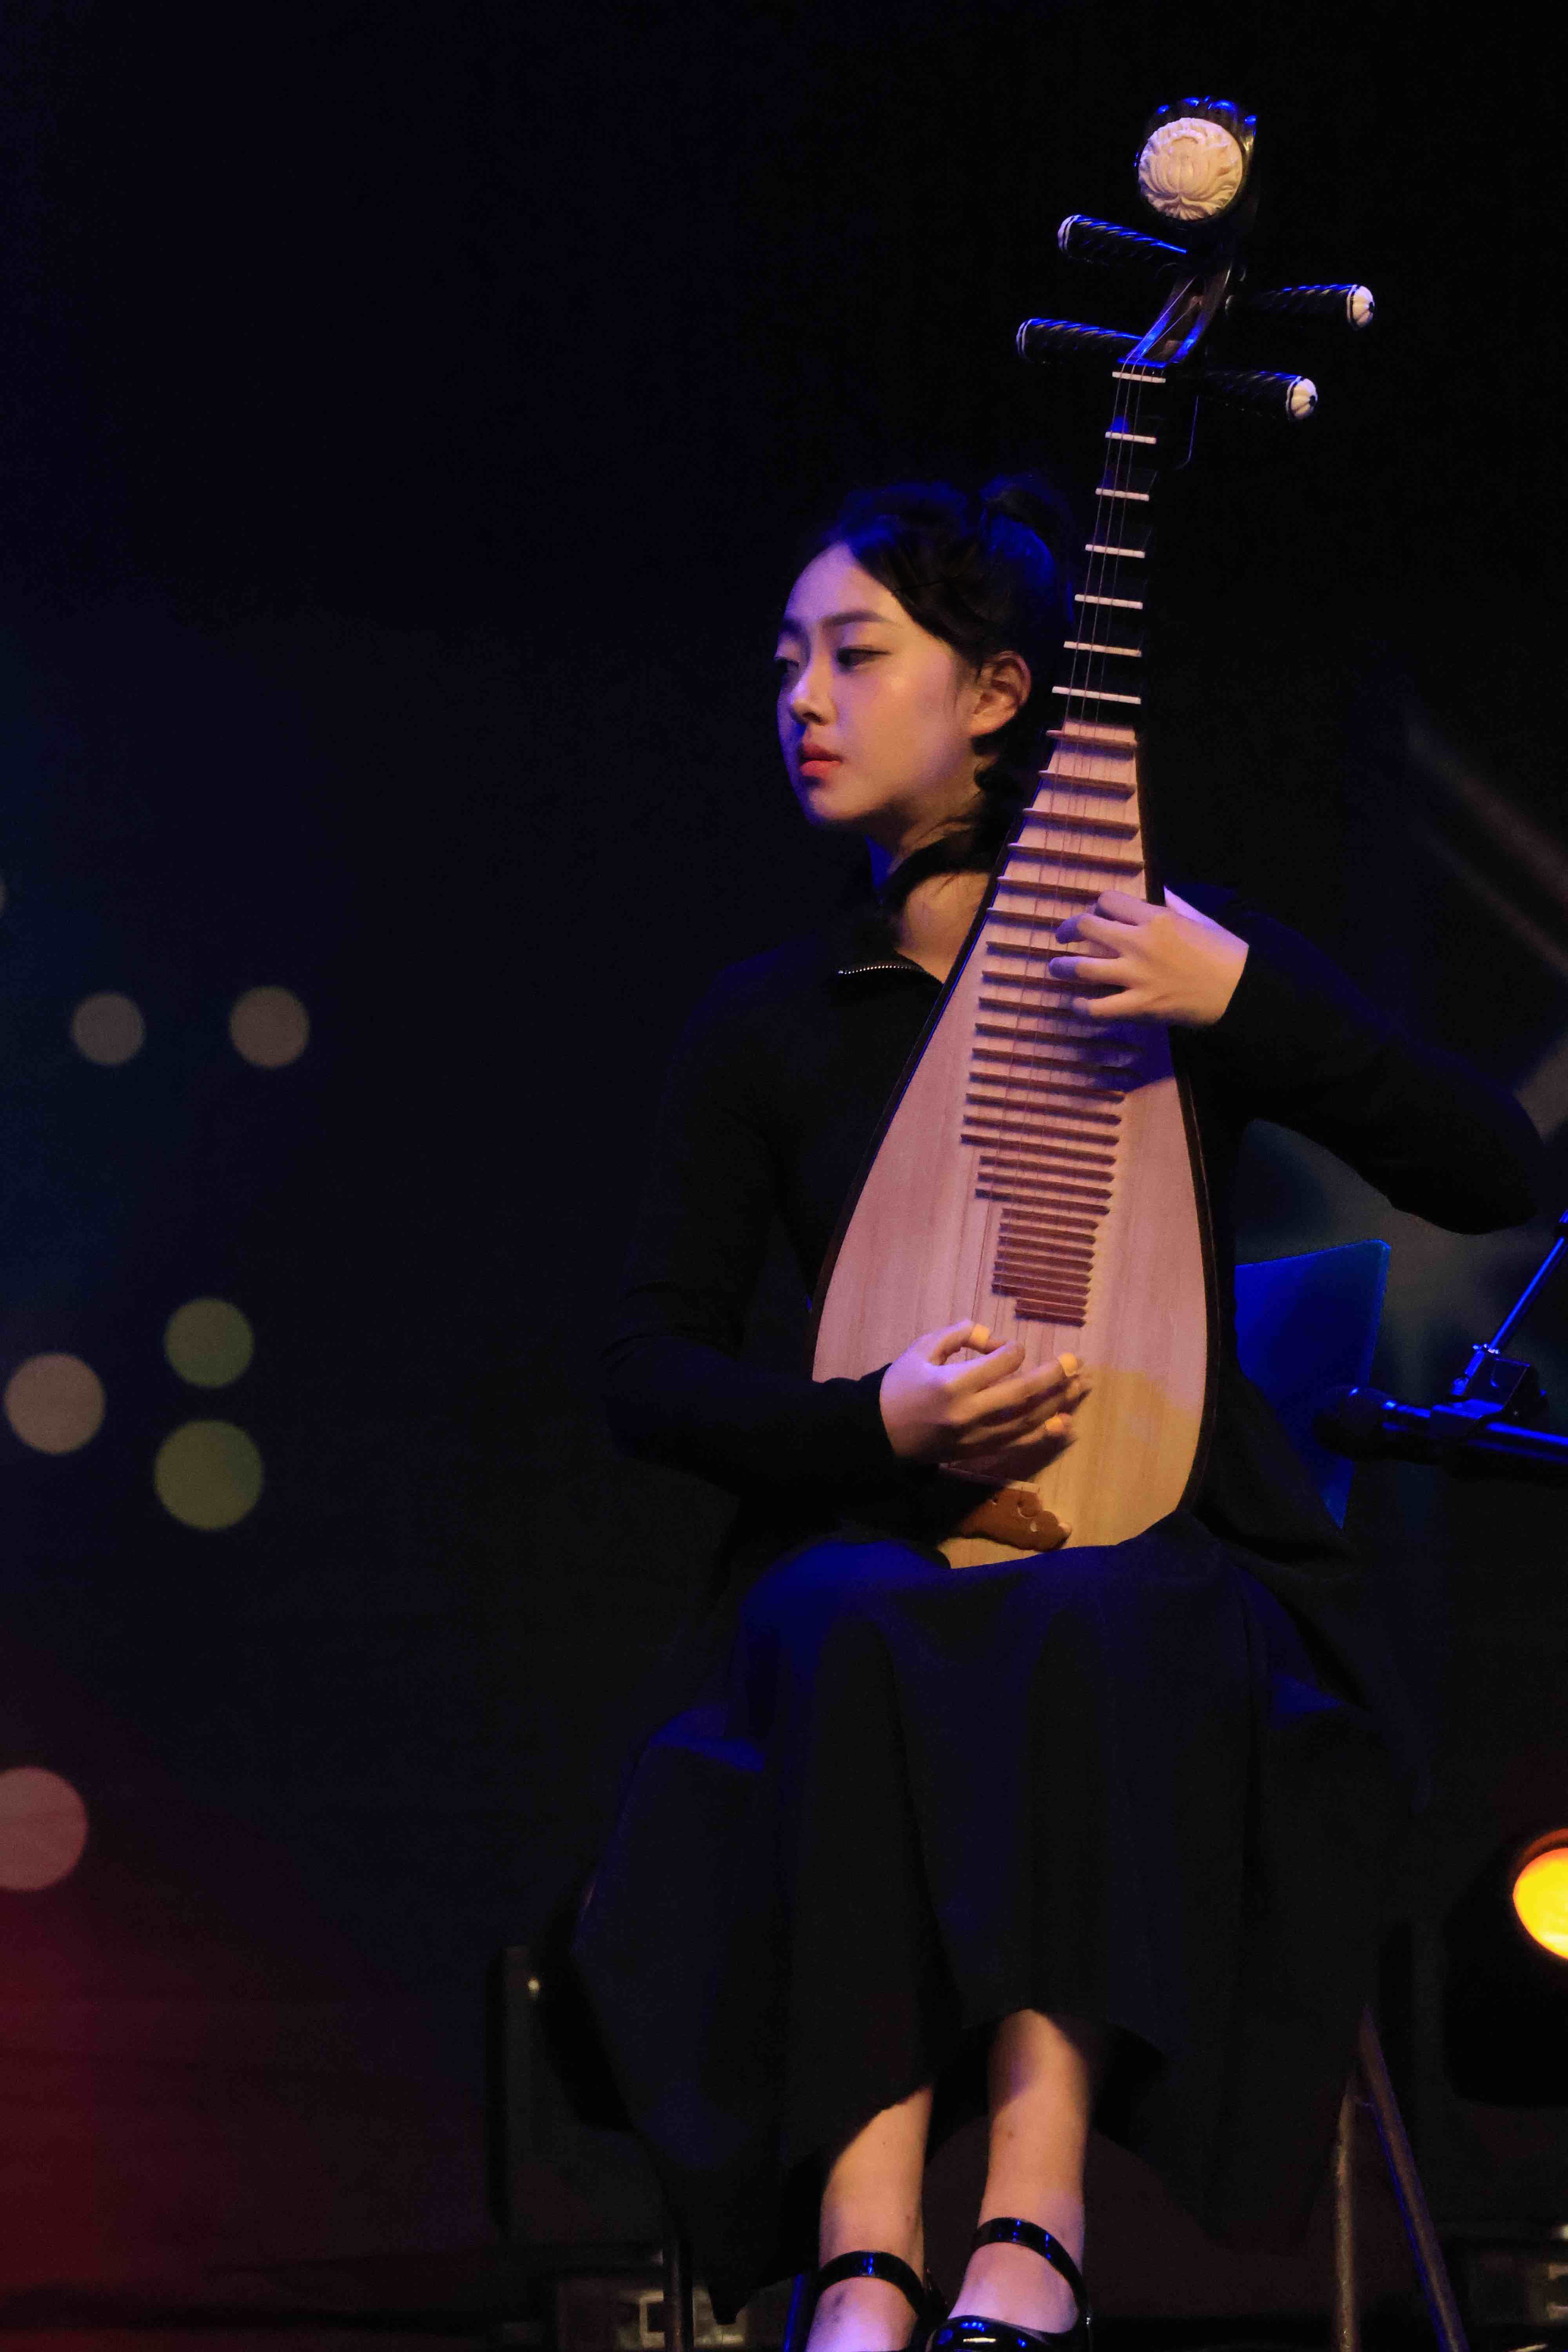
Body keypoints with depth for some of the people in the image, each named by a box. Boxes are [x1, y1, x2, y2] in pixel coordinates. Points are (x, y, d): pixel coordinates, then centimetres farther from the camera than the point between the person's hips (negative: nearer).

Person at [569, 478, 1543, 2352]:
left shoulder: (1184, 954, 8)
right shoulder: (767, 1024, 12)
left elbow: (1496, 1178, 0)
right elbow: (651, 1373, 7)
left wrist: (1243, 1003, -14)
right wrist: (875, 1424, -14)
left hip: (1168, 1564, -1)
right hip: (873, 1547, 1)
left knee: (1097, 1624, -38)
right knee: (860, 1630, -36)